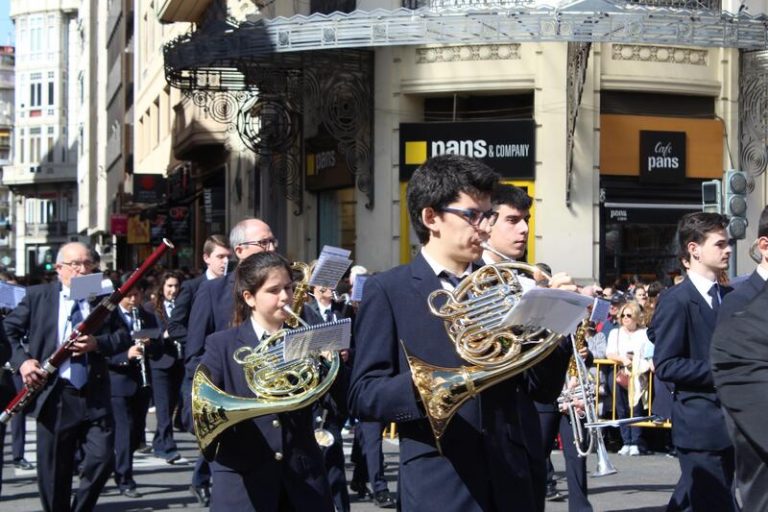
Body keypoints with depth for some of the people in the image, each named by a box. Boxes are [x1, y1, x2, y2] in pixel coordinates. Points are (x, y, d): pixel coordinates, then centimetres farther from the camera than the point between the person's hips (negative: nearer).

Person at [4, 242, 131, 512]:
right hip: (53, 396, -1)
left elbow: (124, 336, 6)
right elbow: (9, 329, 4)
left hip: (94, 396, 1)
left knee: (102, 458, -6)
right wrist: (21, 360, -12)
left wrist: (98, 343, -13)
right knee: (53, 471, 6)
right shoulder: (37, 296, 4)